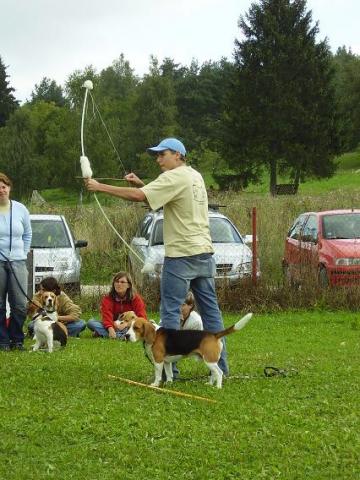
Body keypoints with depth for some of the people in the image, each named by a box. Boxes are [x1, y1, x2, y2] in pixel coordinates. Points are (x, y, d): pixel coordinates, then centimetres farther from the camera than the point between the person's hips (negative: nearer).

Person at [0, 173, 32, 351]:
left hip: (17, 262, 3)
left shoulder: (20, 209, 7)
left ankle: (17, 340, 9)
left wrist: (24, 253, 13)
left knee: (20, 305, -2)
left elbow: (27, 234, 20)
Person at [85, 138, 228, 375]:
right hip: (204, 252, 8)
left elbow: (138, 196, -21)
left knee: (170, 310, -4)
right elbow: (163, 200, 22)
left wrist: (100, 187, -17)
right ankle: (220, 365, 12)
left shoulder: (174, 178, -11)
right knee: (210, 309, 10)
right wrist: (141, 183, 10)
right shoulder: (195, 176, 16)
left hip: (181, 255, -8)